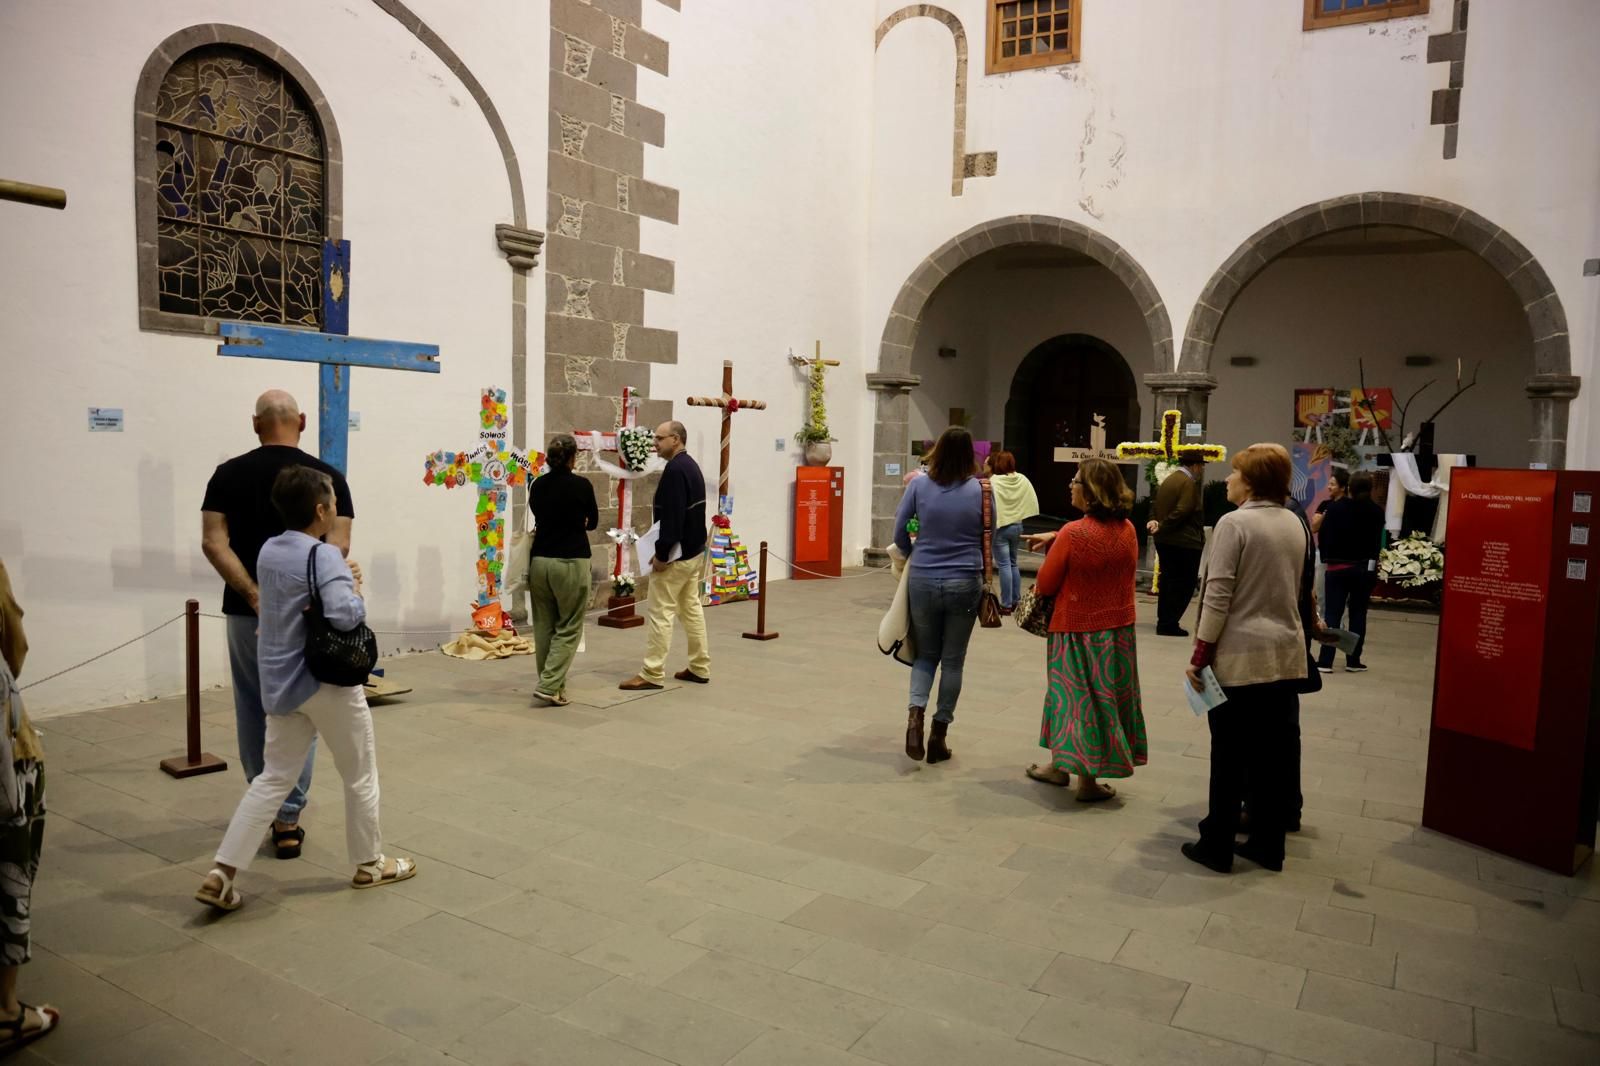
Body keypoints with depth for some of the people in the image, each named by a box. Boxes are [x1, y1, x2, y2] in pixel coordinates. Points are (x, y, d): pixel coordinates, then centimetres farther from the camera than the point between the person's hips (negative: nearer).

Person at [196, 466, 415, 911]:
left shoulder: (267, 551, 6)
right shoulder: (324, 555, -19)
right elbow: (344, 615, -31)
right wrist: (356, 590, -11)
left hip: (281, 683, 7)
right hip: (327, 682, -7)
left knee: (274, 778, 15)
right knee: (361, 775, 11)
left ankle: (221, 874, 8)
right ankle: (370, 864, 26)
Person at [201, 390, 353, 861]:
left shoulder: (228, 474, 0)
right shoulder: (327, 476, -4)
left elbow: (213, 543, -9)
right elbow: (339, 547, -13)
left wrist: (254, 595, -14)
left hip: (246, 612, 2)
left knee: (253, 712, 16)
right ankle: (287, 818, 9)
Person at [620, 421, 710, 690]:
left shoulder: (675, 469, -18)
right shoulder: (692, 466, 13)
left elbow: (672, 517, -24)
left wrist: (662, 554, -21)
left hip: (677, 554, -10)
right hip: (694, 550, 10)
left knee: (661, 612, -5)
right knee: (692, 607, 14)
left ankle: (652, 674, -1)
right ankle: (700, 668, 19)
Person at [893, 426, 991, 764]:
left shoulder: (919, 485, -5)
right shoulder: (980, 489, -5)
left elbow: (899, 532, 1)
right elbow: (989, 534, 7)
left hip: (923, 580, 1)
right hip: (964, 583, -1)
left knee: (926, 654, 17)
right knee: (953, 660, 11)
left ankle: (916, 711, -7)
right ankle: (939, 735, 15)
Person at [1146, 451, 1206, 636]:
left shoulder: (1168, 480, 16)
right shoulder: (1189, 483, -14)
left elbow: (1158, 507, 13)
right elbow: (1182, 511, -21)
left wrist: (1157, 523, -2)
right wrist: (1161, 526, -15)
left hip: (1165, 540, 9)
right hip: (1185, 542, -9)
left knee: (1168, 581, 14)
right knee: (1184, 584, -3)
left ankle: (1164, 621, 17)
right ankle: (1169, 624, -5)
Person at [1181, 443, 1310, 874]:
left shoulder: (1234, 523, -13)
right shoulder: (1296, 524, 8)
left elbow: (1218, 595, -15)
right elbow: (1298, 591, 13)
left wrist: (1199, 655, -10)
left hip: (1241, 653, -6)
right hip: (1287, 653, 6)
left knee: (1230, 754, 3)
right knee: (1275, 752, 11)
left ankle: (1217, 845, 12)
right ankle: (1268, 845, 21)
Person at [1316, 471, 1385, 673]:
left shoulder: (1336, 508, -6)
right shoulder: (1376, 512, -3)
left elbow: (1324, 536, -4)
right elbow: (1377, 541, 3)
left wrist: (1328, 558, 7)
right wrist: (1371, 562, 14)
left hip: (1338, 568, -1)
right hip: (1365, 568, 1)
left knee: (1332, 614, 1)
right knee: (1358, 614, 8)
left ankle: (1325, 661, -4)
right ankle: (1353, 661, 10)